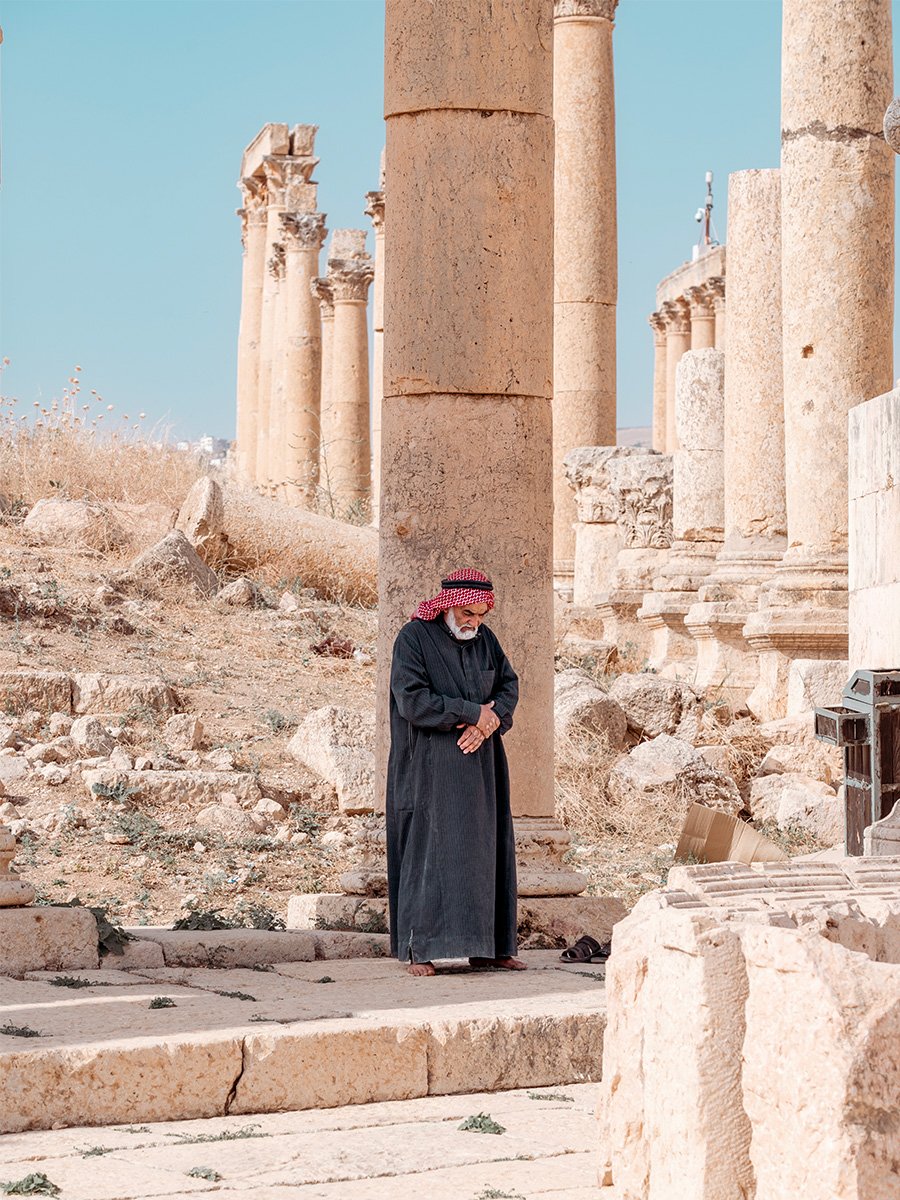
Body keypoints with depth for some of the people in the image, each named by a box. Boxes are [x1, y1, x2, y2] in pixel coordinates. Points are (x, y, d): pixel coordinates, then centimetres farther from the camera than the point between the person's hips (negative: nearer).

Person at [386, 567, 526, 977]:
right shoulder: (413, 638, -8)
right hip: (429, 769, -6)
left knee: (484, 848, 5)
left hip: (479, 765, 6)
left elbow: (508, 686, 9)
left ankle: (488, 946, 10)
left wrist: (490, 721, -12)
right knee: (428, 849, -7)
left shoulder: (485, 639, 10)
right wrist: (472, 713, -15)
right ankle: (418, 950, -4)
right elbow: (412, 700, -17)